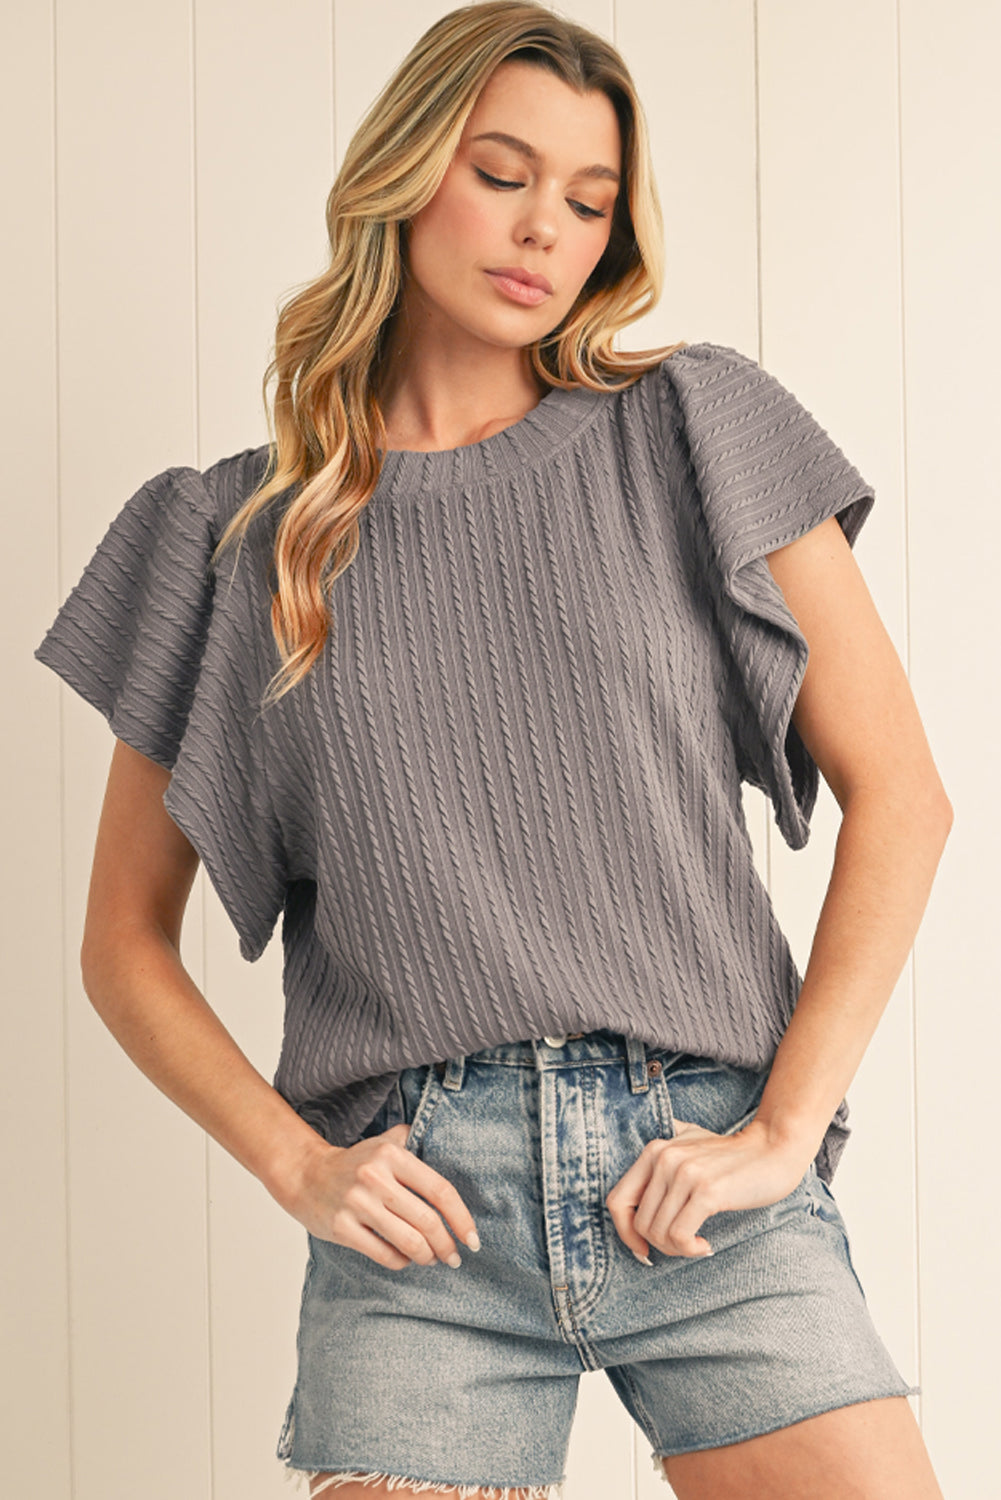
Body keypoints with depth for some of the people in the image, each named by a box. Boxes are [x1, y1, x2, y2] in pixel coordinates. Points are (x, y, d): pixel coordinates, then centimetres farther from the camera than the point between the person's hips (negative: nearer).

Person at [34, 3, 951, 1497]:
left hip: (706, 1180, 0)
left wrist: (784, 1130, -4)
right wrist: (297, 1164, -2)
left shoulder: (694, 437, 7)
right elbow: (125, 940, 12)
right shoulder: (238, 533, 8)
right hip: (421, 1218, 0)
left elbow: (899, 796, 3)